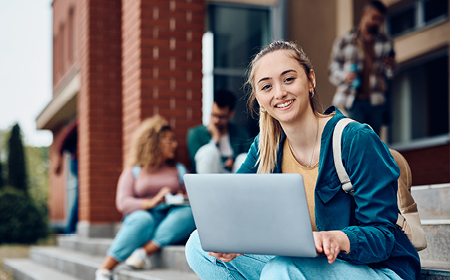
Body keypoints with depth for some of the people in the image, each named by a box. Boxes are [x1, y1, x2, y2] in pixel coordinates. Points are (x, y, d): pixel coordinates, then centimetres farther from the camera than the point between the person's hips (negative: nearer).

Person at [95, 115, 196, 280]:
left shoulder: (180, 170, 25)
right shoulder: (133, 172, 16)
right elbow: (122, 203, 1)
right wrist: (151, 202, -16)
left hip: (171, 224, 2)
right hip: (140, 214, -2)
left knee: (187, 213, -31)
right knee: (142, 220, -38)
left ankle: (143, 253, -42)